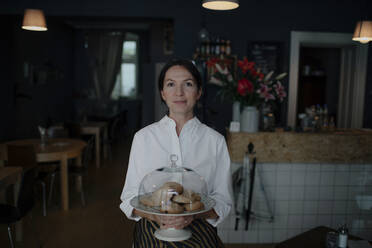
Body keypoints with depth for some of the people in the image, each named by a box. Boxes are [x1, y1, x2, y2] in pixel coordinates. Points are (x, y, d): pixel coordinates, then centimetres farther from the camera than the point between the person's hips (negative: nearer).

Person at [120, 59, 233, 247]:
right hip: (153, 230, 0)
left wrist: (193, 214, -13)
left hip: (198, 230, 1)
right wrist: (155, 215, -13)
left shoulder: (215, 140, 4)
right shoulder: (143, 137, 4)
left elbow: (223, 200, 5)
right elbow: (130, 197, 6)